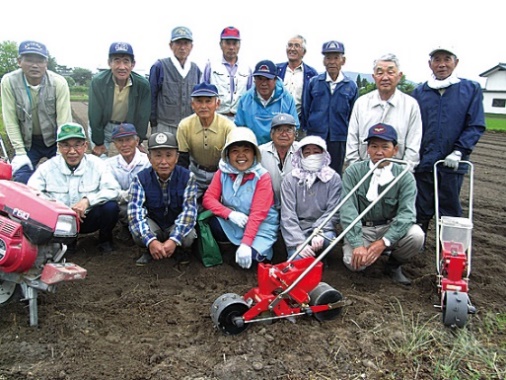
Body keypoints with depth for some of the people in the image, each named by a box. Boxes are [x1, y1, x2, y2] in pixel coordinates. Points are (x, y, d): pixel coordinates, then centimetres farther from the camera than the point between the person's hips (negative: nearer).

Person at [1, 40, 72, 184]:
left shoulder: (59, 83, -18)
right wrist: (20, 152, -12)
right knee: (21, 179, -10)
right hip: (27, 141, 1)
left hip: (55, 140, -1)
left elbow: (64, 120, -16)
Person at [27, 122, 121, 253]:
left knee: (110, 206, -29)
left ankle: (105, 239, 5)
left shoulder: (96, 164, -8)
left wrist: (88, 200, -32)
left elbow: (113, 190, -17)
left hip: (89, 218, -1)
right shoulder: (48, 167, -6)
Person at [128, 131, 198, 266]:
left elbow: (189, 210, -25)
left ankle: (179, 250, 5)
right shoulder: (140, 179, -17)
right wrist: (151, 241, -42)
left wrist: (174, 240, -39)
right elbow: (135, 212, -27)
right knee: (137, 233, -32)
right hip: (153, 225, 0)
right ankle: (150, 250, 3)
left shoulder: (187, 177, -17)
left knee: (187, 238, -32)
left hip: (177, 226, 0)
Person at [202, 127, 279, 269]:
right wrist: (230, 213, -26)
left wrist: (246, 244, -30)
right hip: (230, 224, 3)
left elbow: (258, 214, -21)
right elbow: (208, 199, -8)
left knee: (248, 257, -29)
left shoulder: (262, 177, -15)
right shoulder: (223, 172, -3)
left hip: (260, 226, -3)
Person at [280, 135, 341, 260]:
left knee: (328, 238, -32)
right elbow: (287, 215, -9)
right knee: (298, 259, -28)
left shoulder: (333, 178, -1)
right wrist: (299, 242, -22)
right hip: (296, 231, -1)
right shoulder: (290, 179, -3)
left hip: (322, 228, 2)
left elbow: (333, 212, -5)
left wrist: (319, 232, -23)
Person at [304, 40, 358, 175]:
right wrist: (309, 129, 7)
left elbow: (353, 116, 7)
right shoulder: (314, 82, 3)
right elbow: (306, 110, 7)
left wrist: (348, 135, 6)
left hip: (339, 140, 0)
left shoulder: (351, 86, 2)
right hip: (315, 137, 0)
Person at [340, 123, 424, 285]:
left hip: (390, 228, 1)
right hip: (361, 229, 0)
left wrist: (383, 242, -33)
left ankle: (394, 265, 4)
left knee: (415, 235, -29)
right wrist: (358, 245, -29)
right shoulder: (353, 172, -10)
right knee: (354, 261, -27)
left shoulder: (405, 176, -8)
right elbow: (348, 211, -18)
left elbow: (406, 213, -19)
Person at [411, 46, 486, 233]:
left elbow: (476, 126, 0)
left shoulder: (471, 89, 5)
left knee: (449, 212, 8)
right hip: (422, 163, 1)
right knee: (420, 213, 8)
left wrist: (459, 152, -11)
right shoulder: (419, 92, 8)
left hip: (452, 164, -1)